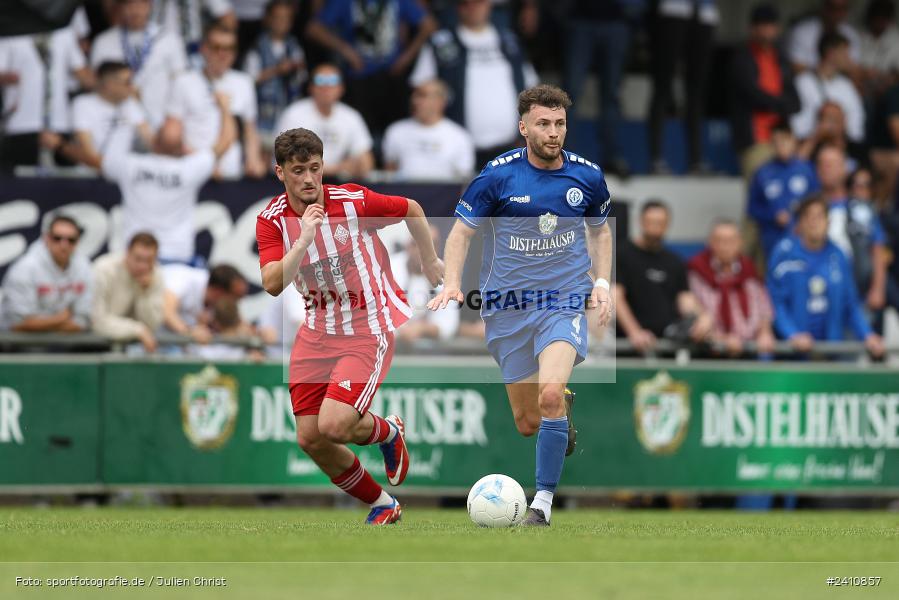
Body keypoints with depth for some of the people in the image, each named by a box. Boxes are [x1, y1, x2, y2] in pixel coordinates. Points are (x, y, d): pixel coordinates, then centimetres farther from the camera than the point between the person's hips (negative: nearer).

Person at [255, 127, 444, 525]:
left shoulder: (352, 201, -14)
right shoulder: (272, 220, -7)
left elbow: (411, 210, 5)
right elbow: (272, 284, -22)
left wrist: (430, 261, 17)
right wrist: (303, 239, -33)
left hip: (368, 331, -4)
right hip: (317, 334, 5)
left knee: (332, 427, -21)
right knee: (310, 440, 0)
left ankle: (387, 432, 15)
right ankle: (381, 505, 22)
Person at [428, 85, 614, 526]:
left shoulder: (587, 176, -2)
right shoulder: (498, 175, -10)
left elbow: (600, 230, 16)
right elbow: (461, 232, -3)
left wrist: (601, 283, 2)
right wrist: (452, 283, -19)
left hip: (565, 303, -1)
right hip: (509, 307, 1)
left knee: (550, 395, -25)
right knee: (527, 424, 6)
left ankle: (543, 502, -15)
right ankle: (564, 407, 44)